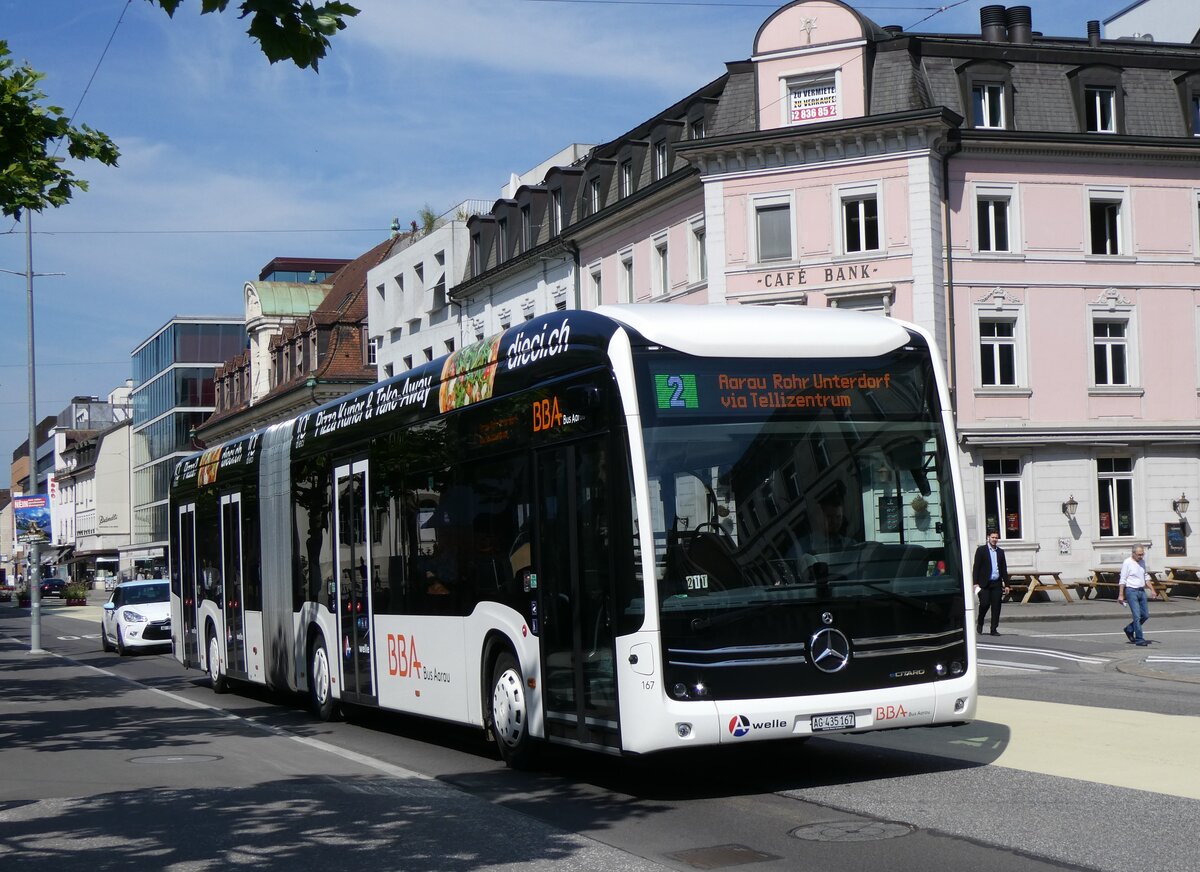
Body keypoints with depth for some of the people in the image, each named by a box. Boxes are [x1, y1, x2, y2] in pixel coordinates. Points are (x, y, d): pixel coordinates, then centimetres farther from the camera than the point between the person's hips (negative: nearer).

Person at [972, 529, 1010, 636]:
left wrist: (1006, 584, 10)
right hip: (984, 583, -4)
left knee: (996, 606, 0)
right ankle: (979, 623, 14)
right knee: (985, 604, -11)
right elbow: (976, 567, -2)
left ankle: (994, 629, 6)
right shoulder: (981, 550, 2)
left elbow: (1004, 569, 16)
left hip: (997, 583, 4)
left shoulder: (1000, 551, 14)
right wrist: (975, 583, -10)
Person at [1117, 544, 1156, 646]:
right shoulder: (1127, 563, -10)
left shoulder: (1142, 561, 10)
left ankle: (1129, 629, 26)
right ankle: (1139, 639, -6)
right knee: (1137, 616, -10)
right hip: (1131, 591, -7)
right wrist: (1121, 595, -14)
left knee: (1145, 615, 7)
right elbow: (1122, 580, -10)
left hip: (1141, 591, 7)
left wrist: (1152, 590, 15)